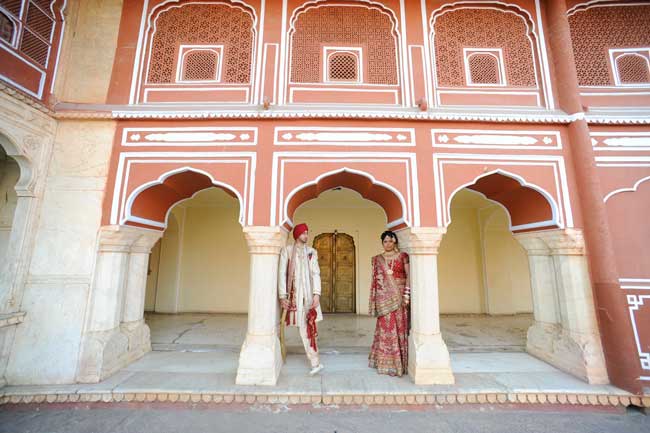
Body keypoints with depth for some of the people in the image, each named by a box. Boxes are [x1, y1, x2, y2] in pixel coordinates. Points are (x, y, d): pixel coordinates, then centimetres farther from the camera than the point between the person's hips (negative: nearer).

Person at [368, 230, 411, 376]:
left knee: (400, 327, 4)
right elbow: (375, 279, 8)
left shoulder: (403, 256, 3)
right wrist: (374, 300, 4)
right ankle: (387, 362, 16)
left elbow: (408, 276, -1)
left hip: (399, 295, 0)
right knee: (386, 327, 3)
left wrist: (407, 295, -9)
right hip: (384, 297, 1)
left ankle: (400, 361, 19)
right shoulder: (377, 259, 7)